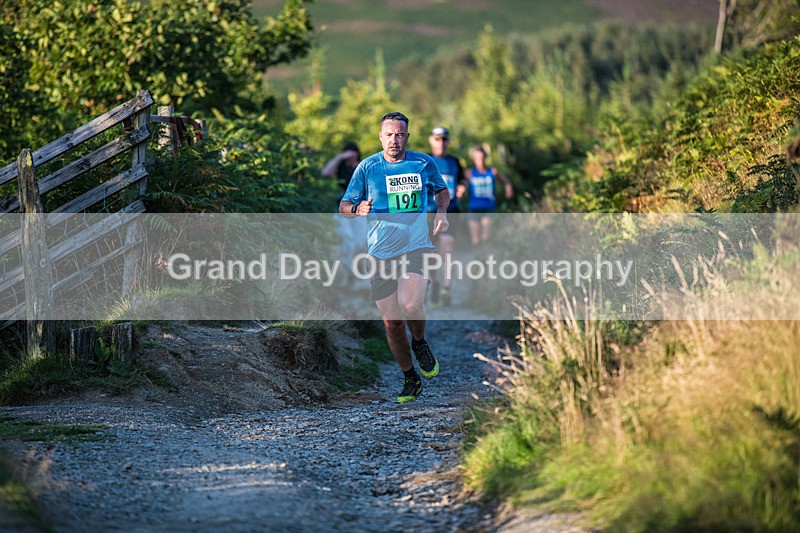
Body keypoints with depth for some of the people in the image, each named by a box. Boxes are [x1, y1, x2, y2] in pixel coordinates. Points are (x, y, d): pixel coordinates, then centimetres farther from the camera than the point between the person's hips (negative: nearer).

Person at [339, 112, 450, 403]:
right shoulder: (367, 167, 2)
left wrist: (441, 212, 4)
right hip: (381, 254, 1)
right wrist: (357, 209, -16)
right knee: (392, 324, 2)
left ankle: (419, 343, 6)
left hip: (417, 248, -1)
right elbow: (344, 206, 6)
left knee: (410, 305, -27)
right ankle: (410, 379, 21)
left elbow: (442, 190, 24)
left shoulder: (424, 163, 4)